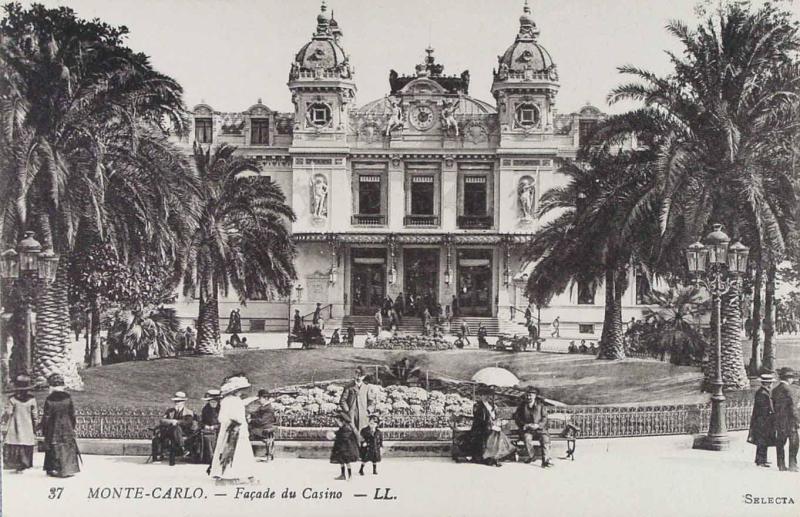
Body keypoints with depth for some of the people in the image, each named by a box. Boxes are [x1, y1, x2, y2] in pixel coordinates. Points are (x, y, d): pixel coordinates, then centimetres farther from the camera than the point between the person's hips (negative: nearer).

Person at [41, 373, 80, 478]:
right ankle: (68, 469, 8)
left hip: (53, 428, -2)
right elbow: (72, 414, 0)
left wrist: (44, 430, 1)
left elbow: (46, 416, -8)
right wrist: (73, 427, 11)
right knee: (68, 448, 8)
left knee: (55, 448, 8)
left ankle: (54, 469, 10)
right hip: (67, 427, 2)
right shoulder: (67, 397, -5)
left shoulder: (49, 399, -12)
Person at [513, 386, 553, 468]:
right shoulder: (522, 406, 10)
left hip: (539, 429, 0)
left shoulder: (541, 405, 8)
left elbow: (544, 418, 1)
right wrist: (524, 425, -11)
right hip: (527, 430, 1)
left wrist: (538, 425, -17)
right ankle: (530, 456, -12)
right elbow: (516, 417, 6)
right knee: (527, 438, -34)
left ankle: (546, 460, -34)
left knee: (545, 438, -31)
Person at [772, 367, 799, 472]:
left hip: (779, 422, 7)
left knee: (780, 444, 11)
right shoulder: (791, 389, -13)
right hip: (790, 421, -6)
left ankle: (781, 465, 15)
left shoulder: (774, 390, 7)